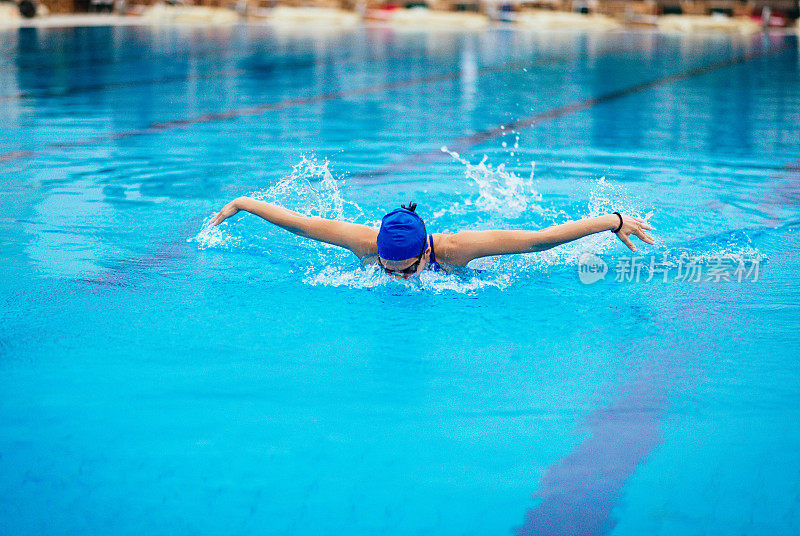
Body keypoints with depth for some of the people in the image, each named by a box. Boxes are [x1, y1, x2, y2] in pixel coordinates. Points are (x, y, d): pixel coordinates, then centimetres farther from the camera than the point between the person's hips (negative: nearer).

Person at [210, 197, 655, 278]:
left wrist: (613, 221, -43)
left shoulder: (453, 249, -45)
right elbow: (294, 221, -29)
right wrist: (241, 204, -21)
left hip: (455, 277, 0)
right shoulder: (366, 244, -42)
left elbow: (541, 238, -43)